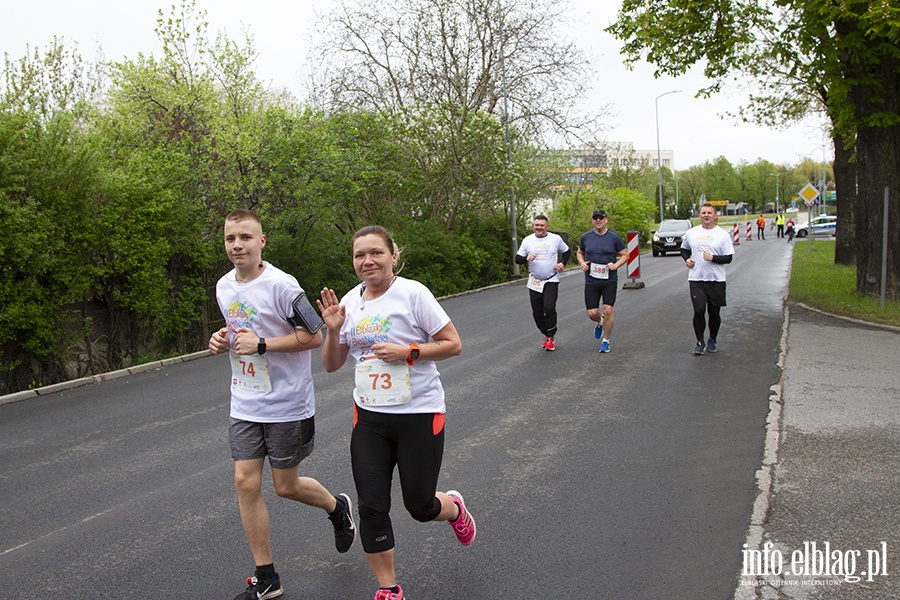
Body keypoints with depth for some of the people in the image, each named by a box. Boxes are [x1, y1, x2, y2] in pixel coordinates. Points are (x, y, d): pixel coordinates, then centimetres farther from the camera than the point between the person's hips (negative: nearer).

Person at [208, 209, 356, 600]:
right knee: (246, 481, 1)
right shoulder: (224, 286, 6)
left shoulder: (281, 285, -17)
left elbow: (314, 337, -16)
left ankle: (338, 509, 39)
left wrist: (261, 344, -22)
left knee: (286, 487, 6)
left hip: (286, 404, -6)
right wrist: (223, 339, 0)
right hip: (245, 404, 6)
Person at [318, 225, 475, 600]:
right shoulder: (350, 302, 4)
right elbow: (331, 365, 9)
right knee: (371, 507, 1)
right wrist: (333, 330, -9)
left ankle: (455, 508, 41)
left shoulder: (412, 293, -11)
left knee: (420, 506, 4)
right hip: (369, 418, 4)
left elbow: (453, 344, -9)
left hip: (419, 414, -4)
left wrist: (407, 352, -21)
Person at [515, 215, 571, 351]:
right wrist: (527, 259, -20)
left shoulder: (556, 238, -1)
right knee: (537, 312, 5)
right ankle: (547, 335, 25)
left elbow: (567, 252, 15)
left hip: (551, 281, -2)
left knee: (549, 308, -17)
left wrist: (562, 263, -4)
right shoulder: (527, 240, 1)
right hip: (534, 282, 3)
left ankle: (551, 336, 1)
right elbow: (517, 259, 2)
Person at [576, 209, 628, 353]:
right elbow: (580, 252, 18)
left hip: (609, 280, -2)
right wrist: (582, 263, -3)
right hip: (591, 281, 2)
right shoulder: (586, 237, 3)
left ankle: (605, 342, 9)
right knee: (592, 313, -2)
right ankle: (599, 322, 37)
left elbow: (625, 255, 5)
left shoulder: (614, 237, -2)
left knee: (608, 310, -9)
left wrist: (616, 265, -13)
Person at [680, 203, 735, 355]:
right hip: (696, 280, 1)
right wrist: (687, 259, 1)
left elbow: (728, 258, -4)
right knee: (699, 311, -11)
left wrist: (713, 258, -20)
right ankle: (699, 341, 5)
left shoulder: (723, 234, -1)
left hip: (717, 280, 0)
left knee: (714, 313, 9)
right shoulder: (691, 233, 6)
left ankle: (713, 340, 30)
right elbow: (684, 249, 22)